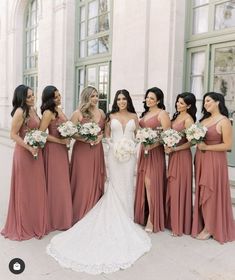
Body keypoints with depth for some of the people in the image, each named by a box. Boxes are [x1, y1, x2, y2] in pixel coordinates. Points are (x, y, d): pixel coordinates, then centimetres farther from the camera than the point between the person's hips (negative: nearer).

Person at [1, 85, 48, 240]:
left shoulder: (33, 109, 9)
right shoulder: (20, 112, -14)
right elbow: (13, 135, -16)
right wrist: (29, 148, -20)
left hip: (36, 152, 8)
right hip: (24, 153, -8)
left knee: (36, 188, 15)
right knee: (24, 189, 5)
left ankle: (35, 221, 31)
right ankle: (24, 225, 21)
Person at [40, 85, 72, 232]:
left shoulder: (59, 110, 12)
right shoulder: (48, 112, -13)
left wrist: (67, 139, 4)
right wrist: (59, 141, -16)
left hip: (62, 149, 9)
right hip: (53, 150, -8)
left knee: (63, 182, 14)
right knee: (56, 184, 1)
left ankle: (62, 216, 27)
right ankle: (56, 219, 14)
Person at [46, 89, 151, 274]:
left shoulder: (134, 116, 7)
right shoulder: (111, 116, 5)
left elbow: (138, 135, 9)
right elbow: (107, 135, 8)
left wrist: (132, 147, -4)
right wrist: (114, 147, -7)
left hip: (129, 154, 1)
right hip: (115, 154, -1)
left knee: (127, 185, 4)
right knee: (115, 185, 1)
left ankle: (126, 219, 16)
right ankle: (116, 219, 12)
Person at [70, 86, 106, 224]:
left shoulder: (101, 112, 9)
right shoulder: (78, 113, -5)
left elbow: (106, 129, 18)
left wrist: (101, 136, -2)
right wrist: (85, 139, -17)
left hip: (97, 150, 5)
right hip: (82, 150, -5)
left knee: (96, 181, 9)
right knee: (82, 182, -1)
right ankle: (80, 214, 15)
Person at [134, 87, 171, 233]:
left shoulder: (162, 114, -6)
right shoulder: (145, 113, 17)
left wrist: (152, 145, -23)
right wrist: (142, 147, 7)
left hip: (155, 152, -7)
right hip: (143, 151, 7)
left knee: (151, 183, -6)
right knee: (143, 183, 8)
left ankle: (152, 219, 4)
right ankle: (142, 215, 20)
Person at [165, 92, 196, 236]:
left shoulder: (188, 119, -11)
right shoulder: (176, 116, 12)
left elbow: (190, 142, -14)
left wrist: (173, 149, -19)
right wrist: (168, 147, -1)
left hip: (182, 156, -7)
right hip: (173, 155, 7)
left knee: (179, 188, -1)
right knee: (171, 188, 11)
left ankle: (180, 225, 11)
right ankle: (172, 220, 24)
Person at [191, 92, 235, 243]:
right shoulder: (204, 120, 12)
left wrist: (206, 147, -16)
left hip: (215, 161, -7)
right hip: (201, 159, 7)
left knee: (211, 193, 0)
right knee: (202, 193, 11)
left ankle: (210, 228, 13)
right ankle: (202, 224, 23)